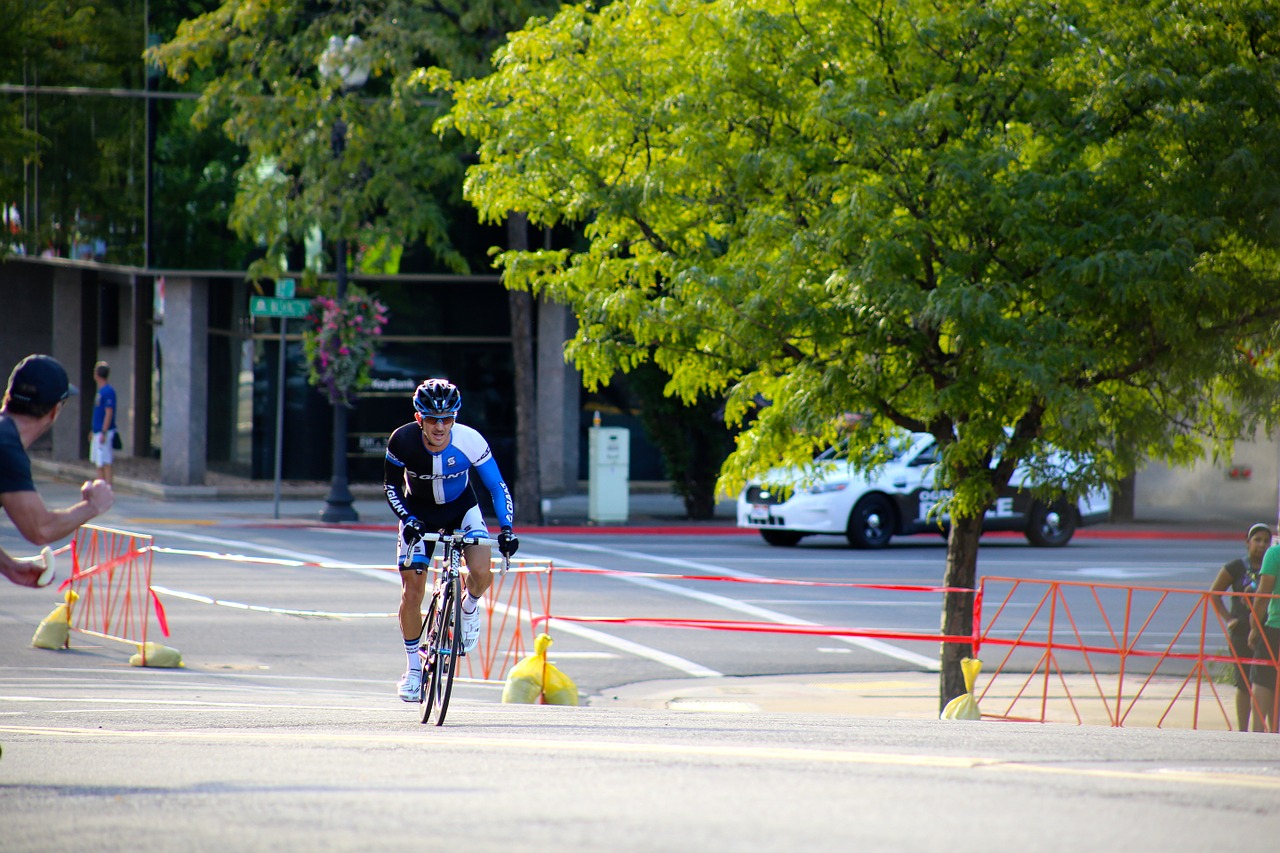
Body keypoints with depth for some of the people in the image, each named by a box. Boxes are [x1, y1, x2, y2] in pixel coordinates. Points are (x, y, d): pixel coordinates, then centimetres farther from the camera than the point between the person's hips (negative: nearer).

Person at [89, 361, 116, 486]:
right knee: (98, 462, 12)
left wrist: (103, 432, -22)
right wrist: (94, 431, 23)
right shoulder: (100, 391, 14)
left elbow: (109, 413, -19)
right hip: (98, 432, 10)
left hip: (105, 432, -10)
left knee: (105, 462, -9)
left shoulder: (108, 391, -15)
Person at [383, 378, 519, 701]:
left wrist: (506, 528, -30)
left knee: (481, 572, -26)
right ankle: (414, 667, 12)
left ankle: (469, 607, 10)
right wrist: (407, 520, -26)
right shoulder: (402, 441, -27)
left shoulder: (470, 441, -28)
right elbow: (391, 486, -11)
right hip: (419, 514, 0)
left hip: (461, 509, 0)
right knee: (412, 592, -7)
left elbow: (497, 486, -18)